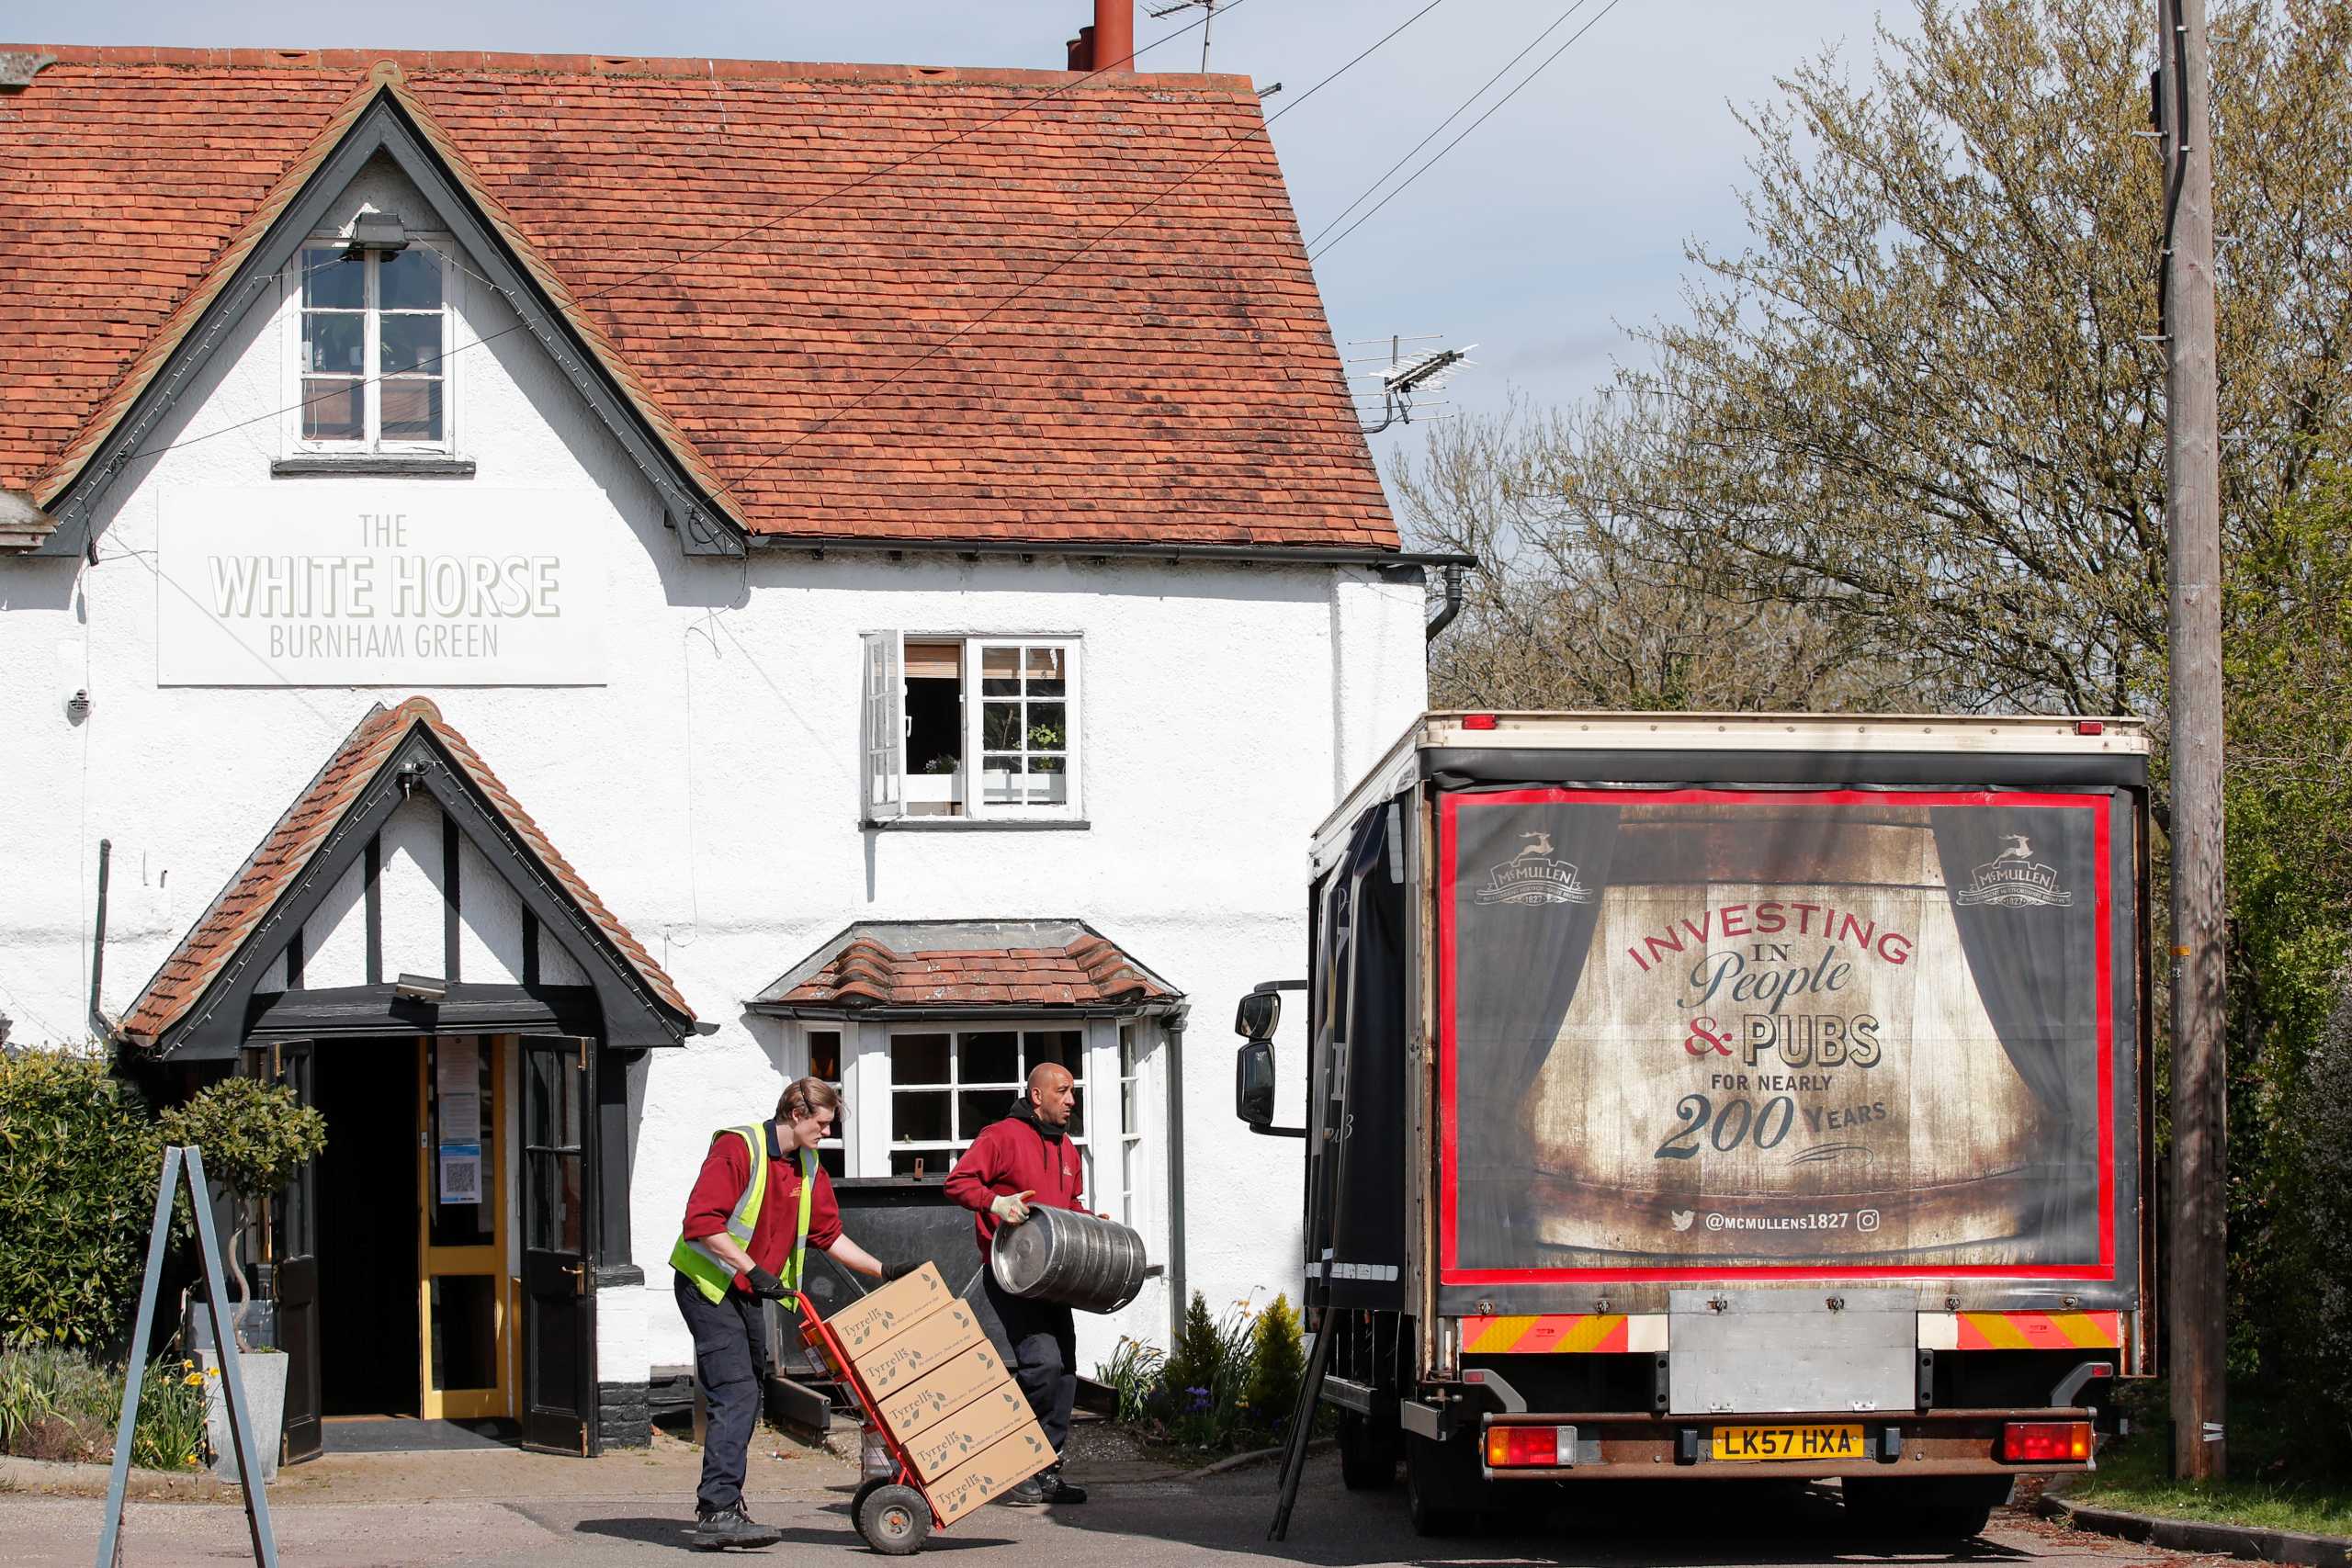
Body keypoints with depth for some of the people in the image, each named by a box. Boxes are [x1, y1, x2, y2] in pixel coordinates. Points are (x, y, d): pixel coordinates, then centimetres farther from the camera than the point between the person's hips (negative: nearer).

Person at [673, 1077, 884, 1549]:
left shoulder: (809, 1169, 10)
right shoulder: (738, 1149, -16)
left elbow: (828, 1235, 18)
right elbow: (702, 1223, -23)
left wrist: (883, 1272, 12)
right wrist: (754, 1270, -26)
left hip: (746, 1294, 9)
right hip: (708, 1285, -9)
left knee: (746, 1397, 11)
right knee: (737, 1393, -18)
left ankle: (719, 1503, 19)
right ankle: (718, 1512, -22)